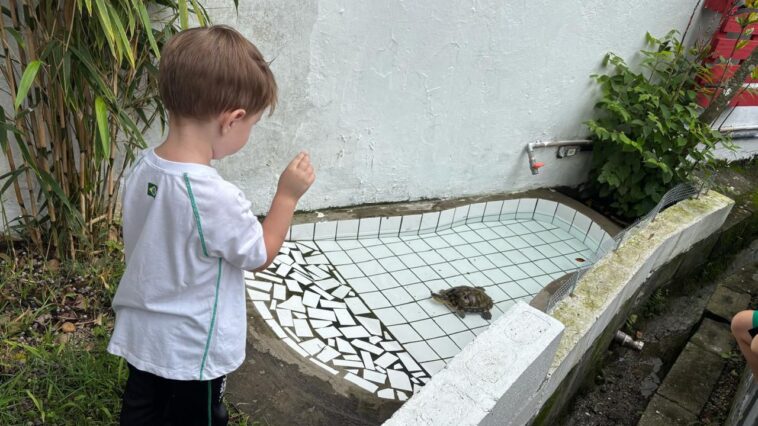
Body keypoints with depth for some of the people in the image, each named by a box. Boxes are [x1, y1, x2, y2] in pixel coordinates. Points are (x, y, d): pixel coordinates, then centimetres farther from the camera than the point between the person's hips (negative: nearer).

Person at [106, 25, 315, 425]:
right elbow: (261, 255, -16)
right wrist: (287, 194, -12)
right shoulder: (216, 197, -32)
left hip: (140, 335, 6)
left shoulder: (141, 168, -10)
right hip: (191, 351, -6)